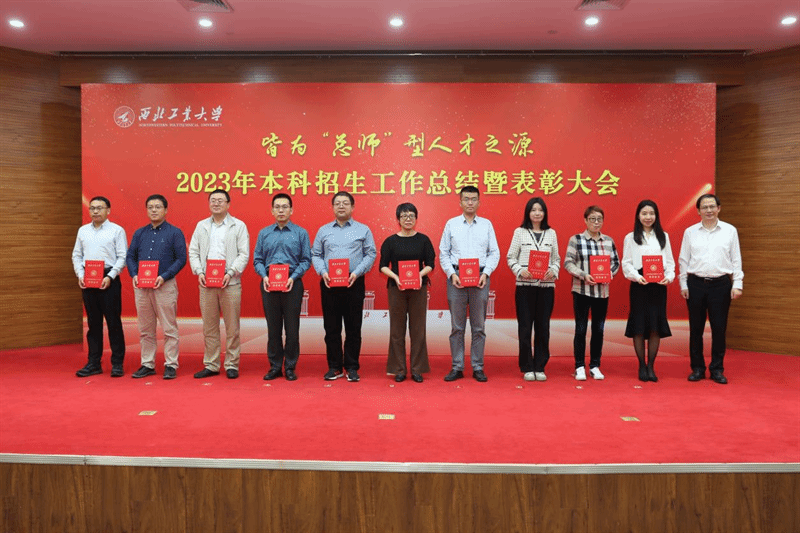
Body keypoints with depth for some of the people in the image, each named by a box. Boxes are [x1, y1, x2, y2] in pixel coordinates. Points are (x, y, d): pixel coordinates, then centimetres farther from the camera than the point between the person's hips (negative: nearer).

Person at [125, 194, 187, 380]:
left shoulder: (174, 233, 1)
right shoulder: (139, 233, 14)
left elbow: (181, 259, -5)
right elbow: (130, 257, 15)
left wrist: (164, 276, -15)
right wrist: (134, 275, -4)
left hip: (165, 285, -4)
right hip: (141, 286, 5)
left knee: (169, 328, -2)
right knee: (145, 329, 10)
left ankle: (171, 365, 6)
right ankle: (147, 364, 20)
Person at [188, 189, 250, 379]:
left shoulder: (239, 226, 4)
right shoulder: (201, 226, 15)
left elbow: (243, 254, -2)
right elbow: (193, 252, 11)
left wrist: (230, 273, -14)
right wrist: (199, 272, -5)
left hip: (230, 283, -3)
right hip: (206, 283, 3)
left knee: (232, 327, 0)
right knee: (209, 327, 7)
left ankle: (232, 365, 9)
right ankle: (211, 365, 15)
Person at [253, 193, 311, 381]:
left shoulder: (300, 233, 5)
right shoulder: (264, 233, 11)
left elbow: (306, 260, 1)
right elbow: (257, 259, 9)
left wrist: (293, 277, -13)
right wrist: (264, 276, -9)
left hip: (292, 284, -2)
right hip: (269, 284, 2)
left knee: (292, 328, 1)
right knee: (273, 328, 7)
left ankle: (290, 367, 12)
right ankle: (275, 366, 17)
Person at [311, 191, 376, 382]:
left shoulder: (363, 230, 6)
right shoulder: (323, 230, 12)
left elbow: (370, 254, 2)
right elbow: (315, 255, 10)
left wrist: (357, 273, -12)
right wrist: (323, 272, -8)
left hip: (354, 284, -2)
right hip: (329, 284, 2)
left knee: (353, 328, 2)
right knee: (331, 328, 5)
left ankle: (352, 368, 12)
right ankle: (334, 367, 15)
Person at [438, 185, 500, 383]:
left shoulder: (486, 224, 10)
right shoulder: (451, 224, 8)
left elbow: (494, 252, 7)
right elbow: (443, 253, 6)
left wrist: (486, 273, -8)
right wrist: (452, 274, -7)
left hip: (480, 277, 1)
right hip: (456, 276, 0)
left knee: (478, 327, 4)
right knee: (457, 326, 2)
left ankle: (478, 368, 12)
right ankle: (457, 368, 10)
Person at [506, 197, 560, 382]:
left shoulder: (551, 233, 10)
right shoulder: (520, 232, 4)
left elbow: (557, 258, 11)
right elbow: (510, 257, 3)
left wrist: (553, 271, -8)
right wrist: (520, 271, -13)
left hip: (546, 285, 2)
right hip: (525, 285, -2)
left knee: (543, 327, 5)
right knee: (525, 327, 1)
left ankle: (540, 367, 15)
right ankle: (527, 368, 12)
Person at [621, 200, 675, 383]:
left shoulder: (663, 237, 12)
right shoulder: (630, 238, 5)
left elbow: (670, 261, 10)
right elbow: (626, 263, 0)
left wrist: (669, 276, -9)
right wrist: (637, 277, -17)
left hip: (659, 286, 2)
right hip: (638, 285, -2)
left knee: (656, 327, 2)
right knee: (639, 327, 0)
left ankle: (651, 366, 12)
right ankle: (642, 366, 12)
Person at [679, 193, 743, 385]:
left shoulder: (730, 231, 4)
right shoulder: (690, 232, 5)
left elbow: (736, 260, 5)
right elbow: (683, 260, 7)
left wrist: (737, 284, -1)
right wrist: (683, 285, 3)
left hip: (721, 284, 0)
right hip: (696, 284, 1)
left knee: (719, 328, 3)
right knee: (696, 328, 5)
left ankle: (717, 369, 15)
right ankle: (697, 368, 15)